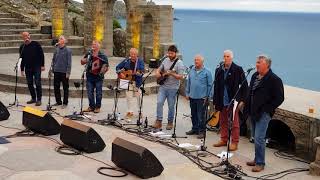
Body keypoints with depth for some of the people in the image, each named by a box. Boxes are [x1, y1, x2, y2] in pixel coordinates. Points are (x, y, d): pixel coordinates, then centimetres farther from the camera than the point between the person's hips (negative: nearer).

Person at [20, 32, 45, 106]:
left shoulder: (36, 44, -3)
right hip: (27, 68, 5)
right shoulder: (22, 47, 7)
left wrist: (42, 65, -8)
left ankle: (39, 99, -1)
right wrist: (22, 70, 9)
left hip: (36, 67, -4)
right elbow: (21, 59, 12)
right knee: (30, 84, 8)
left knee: (37, 83, -7)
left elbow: (41, 55, -3)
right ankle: (33, 98, 21)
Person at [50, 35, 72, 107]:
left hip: (64, 72, -5)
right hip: (56, 72, 5)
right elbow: (53, 59, 14)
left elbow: (69, 62, -9)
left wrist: (68, 72, -12)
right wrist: (51, 69, 8)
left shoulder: (68, 50, -7)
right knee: (56, 87, 11)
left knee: (65, 88, 5)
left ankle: (65, 102, 14)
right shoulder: (57, 49, 7)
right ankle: (58, 101, 24)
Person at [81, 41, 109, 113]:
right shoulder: (89, 54, 8)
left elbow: (106, 66, 1)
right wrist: (86, 60, -11)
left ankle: (97, 107, 13)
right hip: (90, 76, 3)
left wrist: (102, 73, -12)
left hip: (98, 77, -3)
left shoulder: (102, 56, -1)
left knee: (98, 93, 2)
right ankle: (91, 106, 17)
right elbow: (82, 62, 9)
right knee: (90, 93, 6)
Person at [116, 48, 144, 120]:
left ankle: (140, 112, 14)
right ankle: (130, 112, 15)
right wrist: (120, 73, -5)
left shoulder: (140, 61, -2)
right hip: (128, 81, 2)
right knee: (128, 96, 4)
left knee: (139, 97, 0)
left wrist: (138, 73, -35)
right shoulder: (126, 61, 5)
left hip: (137, 82, -2)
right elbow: (118, 67, 11)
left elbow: (142, 70, -14)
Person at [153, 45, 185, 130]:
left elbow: (181, 77, -16)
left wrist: (171, 73, -28)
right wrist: (157, 73, -1)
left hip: (173, 88, -5)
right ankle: (159, 121, 1)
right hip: (163, 86, 5)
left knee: (171, 106, 5)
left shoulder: (179, 63, -10)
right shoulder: (166, 60, 8)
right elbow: (159, 69, 21)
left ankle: (170, 122, 21)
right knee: (159, 102, -6)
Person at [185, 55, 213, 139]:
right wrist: (187, 93, 12)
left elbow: (209, 85, -4)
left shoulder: (207, 72, -6)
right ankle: (195, 129, 27)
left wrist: (207, 96, -7)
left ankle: (201, 131, 7)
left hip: (201, 97, -5)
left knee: (201, 115, -2)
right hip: (192, 97, 5)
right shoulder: (191, 70, 8)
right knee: (193, 115, 14)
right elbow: (188, 82, 16)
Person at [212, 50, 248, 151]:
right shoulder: (219, 70, 9)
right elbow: (216, 86, 12)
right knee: (223, 122, 14)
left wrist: (242, 100, -9)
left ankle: (234, 143, 9)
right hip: (222, 102, 5)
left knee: (234, 123, 2)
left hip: (233, 101, -5)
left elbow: (244, 86, -4)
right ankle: (223, 140, 26)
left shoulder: (238, 70, -5)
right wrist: (215, 101, 10)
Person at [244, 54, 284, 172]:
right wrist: (247, 107, 12)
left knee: (259, 138, -9)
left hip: (263, 114, -8)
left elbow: (279, 98, -13)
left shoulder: (274, 80, -12)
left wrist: (266, 109, -14)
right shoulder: (255, 76, 10)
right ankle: (257, 159, 27)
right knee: (256, 138, 15)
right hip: (253, 113, 8)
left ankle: (260, 163, 2)